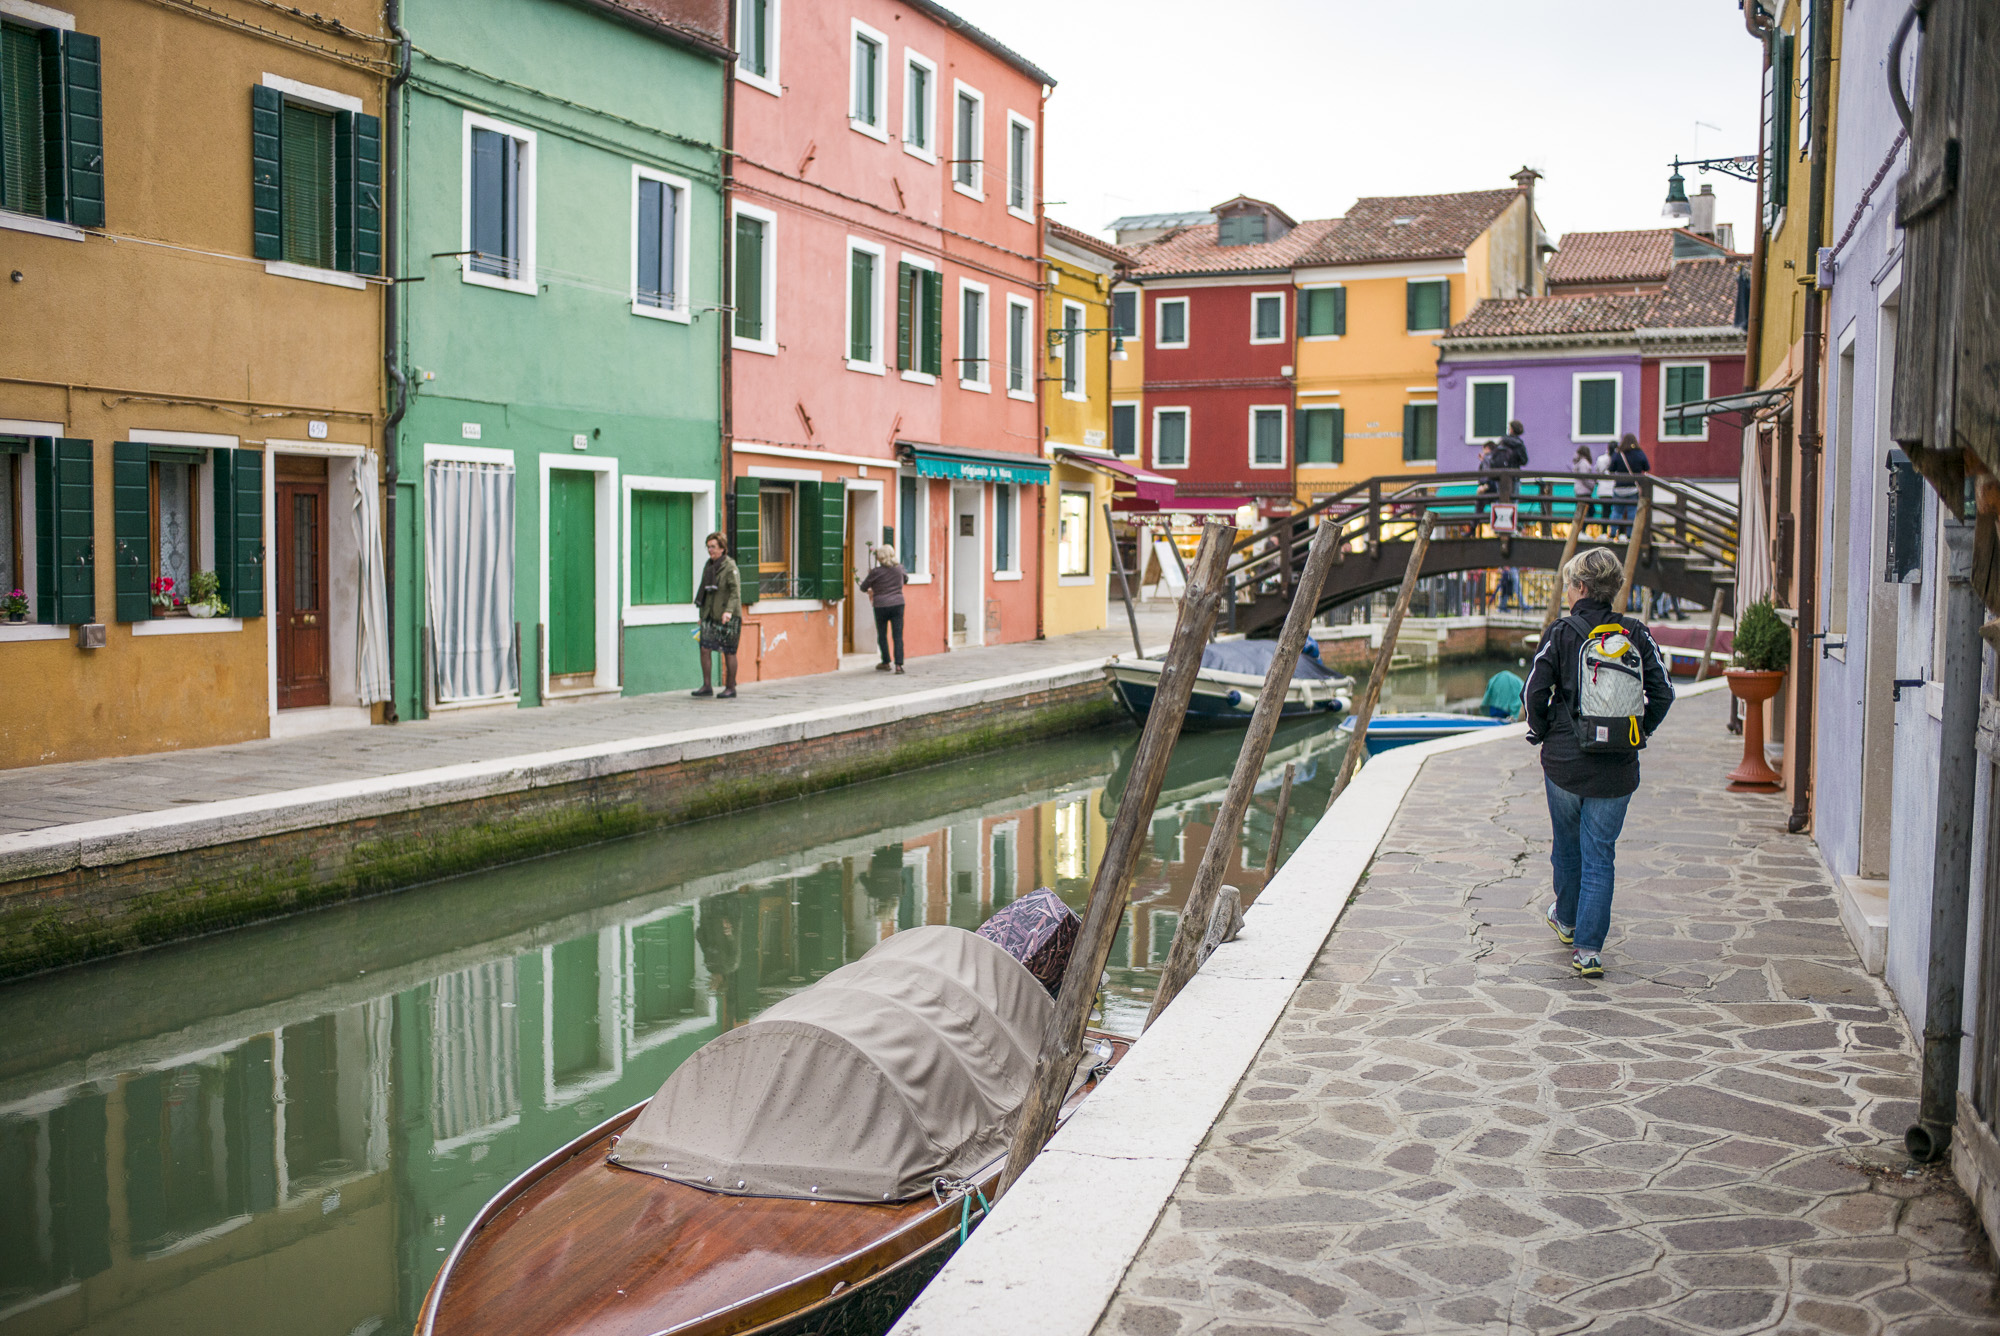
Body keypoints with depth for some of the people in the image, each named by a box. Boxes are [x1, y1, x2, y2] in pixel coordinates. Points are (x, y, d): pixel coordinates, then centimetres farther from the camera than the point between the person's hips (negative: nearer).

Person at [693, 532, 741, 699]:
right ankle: (707, 686, 2)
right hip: (710, 616, 7)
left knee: (729, 652, 1)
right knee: (705, 648, -3)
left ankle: (730, 688, 10)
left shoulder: (730, 567, -10)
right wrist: (702, 615, 21)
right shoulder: (709, 566, 12)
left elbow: (735, 591, -20)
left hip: (728, 618, -7)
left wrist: (729, 610, -33)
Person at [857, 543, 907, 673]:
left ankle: (886, 663, 21)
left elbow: (863, 587, 0)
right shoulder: (899, 568, 0)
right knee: (898, 635, 1)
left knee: (882, 635, 13)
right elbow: (905, 579, 21)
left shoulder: (876, 572, -11)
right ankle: (899, 664, -7)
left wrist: (868, 590, 22)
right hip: (898, 603, 3)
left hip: (881, 605, -3)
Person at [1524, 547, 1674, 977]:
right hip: (1617, 767, 1)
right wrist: (1639, 733, 11)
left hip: (1565, 760, -1)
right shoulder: (1635, 633, -1)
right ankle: (1588, 948, 1)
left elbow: (1535, 692, -11)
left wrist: (1541, 732, 6)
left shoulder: (1561, 633, -8)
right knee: (1601, 855, 6)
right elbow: (1662, 693, -2)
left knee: (1568, 846, 20)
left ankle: (1566, 920, 42)